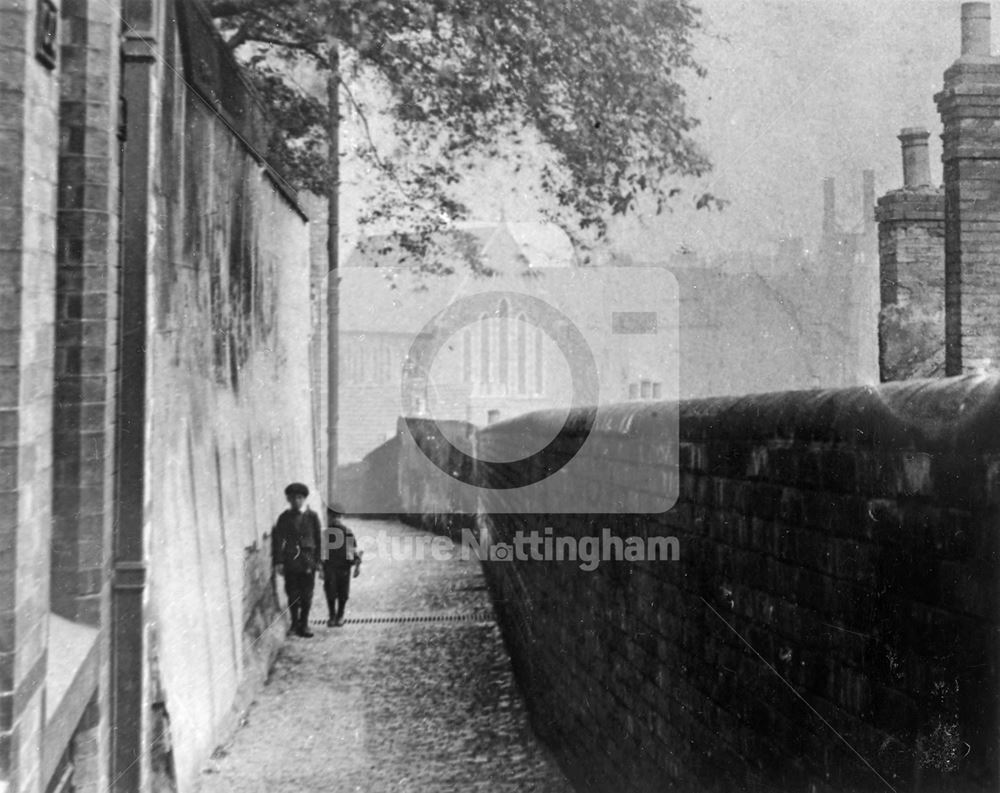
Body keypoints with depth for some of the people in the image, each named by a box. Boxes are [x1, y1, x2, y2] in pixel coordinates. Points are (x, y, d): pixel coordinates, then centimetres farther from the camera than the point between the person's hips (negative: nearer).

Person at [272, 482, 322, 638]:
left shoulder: (312, 516, 5)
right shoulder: (284, 517, 3)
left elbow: (318, 539, 6)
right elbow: (278, 540, 1)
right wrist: (278, 561, -6)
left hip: (308, 561, 0)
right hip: (290, 561, 0)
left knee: (306, 595, 1)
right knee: (293, 594, 3)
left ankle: (304, 624, 12)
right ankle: (295, 622, 19)